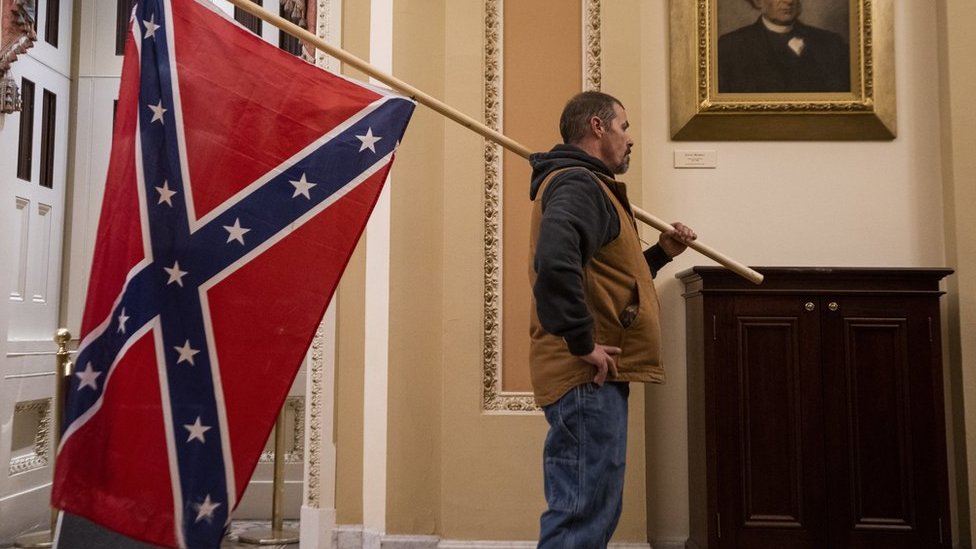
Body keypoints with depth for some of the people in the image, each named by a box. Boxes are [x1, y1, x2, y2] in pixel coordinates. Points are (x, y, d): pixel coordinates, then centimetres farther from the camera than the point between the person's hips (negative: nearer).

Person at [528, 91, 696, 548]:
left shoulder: (586, 184, 23)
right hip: (588, 378, -11)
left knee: (588, 512, 18)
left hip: (593, 377, 11)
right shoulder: (579, 184, -12)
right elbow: (555, 262, -32)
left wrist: (661, 253, 18)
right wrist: (583, 343, -25)